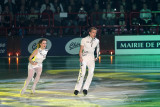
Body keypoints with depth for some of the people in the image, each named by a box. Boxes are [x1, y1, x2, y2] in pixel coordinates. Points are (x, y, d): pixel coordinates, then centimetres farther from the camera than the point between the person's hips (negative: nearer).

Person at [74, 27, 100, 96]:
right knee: (82, 73, -18)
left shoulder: (97, 41, 7)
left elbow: (98, 48, 24)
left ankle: (85, 89, -8)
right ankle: (77, 89, -13)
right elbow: (81, 50, -2)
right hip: (84, 57, -3)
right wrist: (80, 57, -18)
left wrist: (97, 57, 13)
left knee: (91, 73, -16)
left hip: (91, 58, 3)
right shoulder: (84, 40, -3)